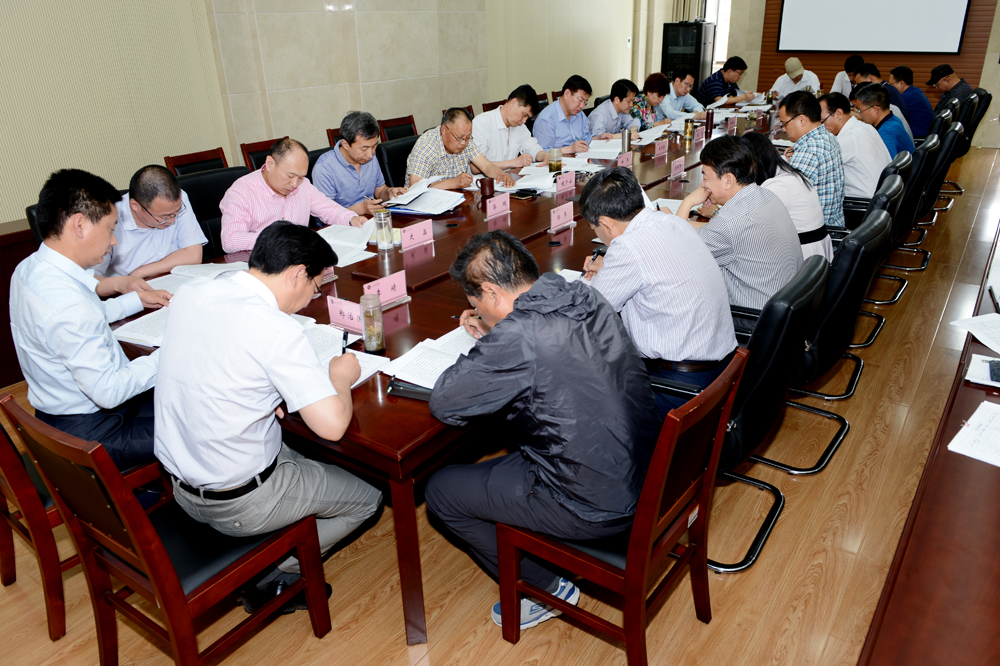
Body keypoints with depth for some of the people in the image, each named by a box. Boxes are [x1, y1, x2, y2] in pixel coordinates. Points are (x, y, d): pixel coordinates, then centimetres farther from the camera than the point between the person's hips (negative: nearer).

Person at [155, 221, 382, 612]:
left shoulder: (190, 294, -3)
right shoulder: (277, 330, -27)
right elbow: (332, 425, -27)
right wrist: (340, 376, -7)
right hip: (239, 504, -8)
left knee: (299, 461, 29)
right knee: (367, 496, 11)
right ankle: (270, 577, 11)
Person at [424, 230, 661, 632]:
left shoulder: (518, 336, -27)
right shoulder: (587, 298, -1)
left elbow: (444, 406, -17)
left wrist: (475, 355, -1)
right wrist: (493, 339, 11)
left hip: (596, 509, -8)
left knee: (440, 490, 6)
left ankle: (546, 590, 19)